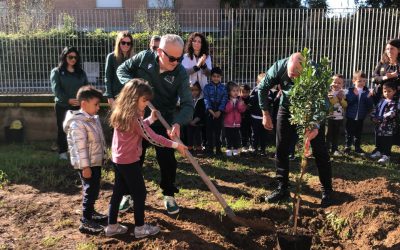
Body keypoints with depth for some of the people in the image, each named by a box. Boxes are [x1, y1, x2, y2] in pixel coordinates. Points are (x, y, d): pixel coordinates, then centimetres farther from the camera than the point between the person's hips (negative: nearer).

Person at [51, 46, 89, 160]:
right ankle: (62, 152, 16)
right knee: (62, 129, 6)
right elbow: (56, 89, -8)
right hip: (62, 106, -2)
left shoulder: (81, 72, 14)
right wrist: (68, 100, -20)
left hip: (79, 106, 2)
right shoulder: (56, 72, 3)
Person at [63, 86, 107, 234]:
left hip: (96, 162, 9)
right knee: (90, 190, -4)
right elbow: (80, 147, -24)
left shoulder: (94, 118, 9)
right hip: (87, 164, -9)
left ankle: (90, 212, 36)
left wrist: (102, 158, 21)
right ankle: (85, 222, 5)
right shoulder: (77, 123, -21)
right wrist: (85, 167, -23)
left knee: (94, 189, 20)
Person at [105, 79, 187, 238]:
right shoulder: (134, 116, -22)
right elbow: (152, 138, -21)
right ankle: (140, 228, 17)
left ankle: (112, 226, 26)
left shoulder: (122, 113, 5)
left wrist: (151, 119, 11)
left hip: (118, 159, 9)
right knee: (139, 193, 5)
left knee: (118, 191, 17)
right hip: (130, 161, -9)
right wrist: (175, 144, -16)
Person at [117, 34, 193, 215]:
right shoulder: (144, 57, -12)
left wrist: (178, 123, -41)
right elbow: (122, 70, 0)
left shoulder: (181, 74, -16)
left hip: (164, 121, -1)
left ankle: (169, 195, 23)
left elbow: (188, 104, -22)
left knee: (167, 158, 2)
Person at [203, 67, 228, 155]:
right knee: (209, 131, 1)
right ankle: (209, 148, 8)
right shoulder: (207, 87, 2)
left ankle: (218, 148, 11)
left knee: (218, 131, 4)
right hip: (209, 112, -1)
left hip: (219, 112, 1)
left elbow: (224, 100, -1)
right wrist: (211, 111, -15)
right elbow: (206, 99, -5)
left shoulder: (223, 87, 5)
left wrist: (219, 111, -13)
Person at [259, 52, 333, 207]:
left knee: (320, 150, -3)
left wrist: (317, 126, -46)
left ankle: (327, 191, 11)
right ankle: (282, 188, 14)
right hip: (287, 108, 3)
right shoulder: (278, 67, -27)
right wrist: (265, 113, -9)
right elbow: (263, 88, -10)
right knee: (281, 149, 2)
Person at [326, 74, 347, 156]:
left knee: (336, 134, 13)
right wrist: (337, 97, -21)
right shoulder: (329, 92, -9)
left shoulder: (342, 93, 7)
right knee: (329, 134, 3)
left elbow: (345, 105, 3)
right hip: (330, 117, -4)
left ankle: (334, 149, 23)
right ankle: (326, 148, 13)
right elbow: (328, 103, -22)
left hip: (340, 117, 5)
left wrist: (341, 99, -12)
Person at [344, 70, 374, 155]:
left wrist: (369, 97, -20)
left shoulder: (367, 92, 0)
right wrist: (354, 94, -26)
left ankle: (357, 148, 26)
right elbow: (347, 101, -18)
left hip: (361, 117, 2)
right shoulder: (350, 91, -6)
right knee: (349, 133, 9)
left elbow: (370, 105, -4)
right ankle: (347, 147, 23)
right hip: (351, 116, -2)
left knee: (358, 133, 13)